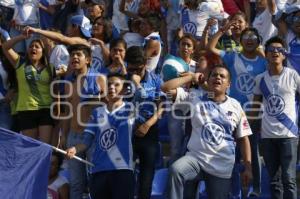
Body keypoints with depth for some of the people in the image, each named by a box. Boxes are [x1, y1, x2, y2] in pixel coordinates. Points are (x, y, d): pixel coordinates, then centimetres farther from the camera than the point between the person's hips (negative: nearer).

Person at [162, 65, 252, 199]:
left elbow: (243, 139, 8)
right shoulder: (195, 99, 2)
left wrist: (248, 168, 2)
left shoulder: (235, 107, 6)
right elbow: (166, 88, -5)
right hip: (196, 157, -1)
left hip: (222, 167, 2)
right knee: (175, 170, -33)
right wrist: (191, 77, 1)